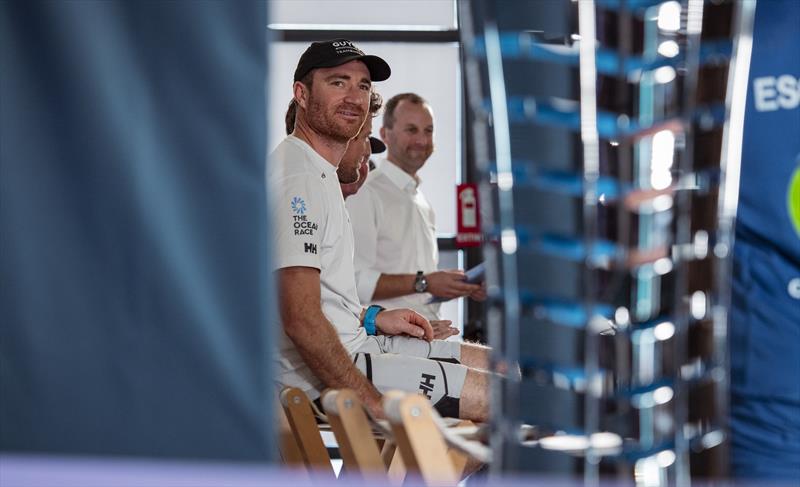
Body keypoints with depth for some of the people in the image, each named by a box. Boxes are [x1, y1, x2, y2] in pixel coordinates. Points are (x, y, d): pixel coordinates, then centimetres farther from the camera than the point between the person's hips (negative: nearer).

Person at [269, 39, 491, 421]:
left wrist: (371, 318, 12)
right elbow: (301, 320, -24)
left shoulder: (323, 173, 18)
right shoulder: (296, 176, -17)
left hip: (350, 344, 11)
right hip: (318, 382, -11)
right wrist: (377, 410, -23)